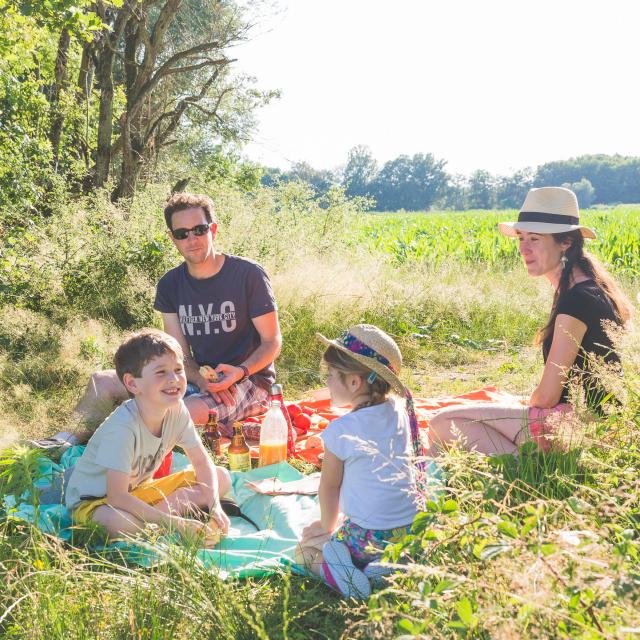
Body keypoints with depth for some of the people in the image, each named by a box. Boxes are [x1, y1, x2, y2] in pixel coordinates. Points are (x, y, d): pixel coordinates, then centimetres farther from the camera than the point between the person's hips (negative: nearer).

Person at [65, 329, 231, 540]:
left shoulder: (177, 410, -12)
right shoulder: (123, 427, -32)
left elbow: (202, 462, -1)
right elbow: (117, 498, -33)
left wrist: (214, 507, -17)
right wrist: (173, 523, -33)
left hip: (139, 491, 7)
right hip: (92, 501, -7)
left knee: (222, 478, -4)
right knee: (119, 522, -43)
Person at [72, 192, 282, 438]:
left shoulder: (248, 274, -10)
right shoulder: (170, 284, 4)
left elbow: (272, 342, -7)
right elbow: (181, 354, 2)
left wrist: (240, 371, -26)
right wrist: (201, 380, -20)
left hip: (249, 380, -6)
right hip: (199, 378, 6)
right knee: (102, 382, -3)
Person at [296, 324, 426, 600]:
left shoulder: (341, 430, -14)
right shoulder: (400, 412, 2)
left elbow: (329, 486, 0)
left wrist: (328, 527, 19)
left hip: (369, 539, -5)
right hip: (412, 529, 6)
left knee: (304, 550, 17)